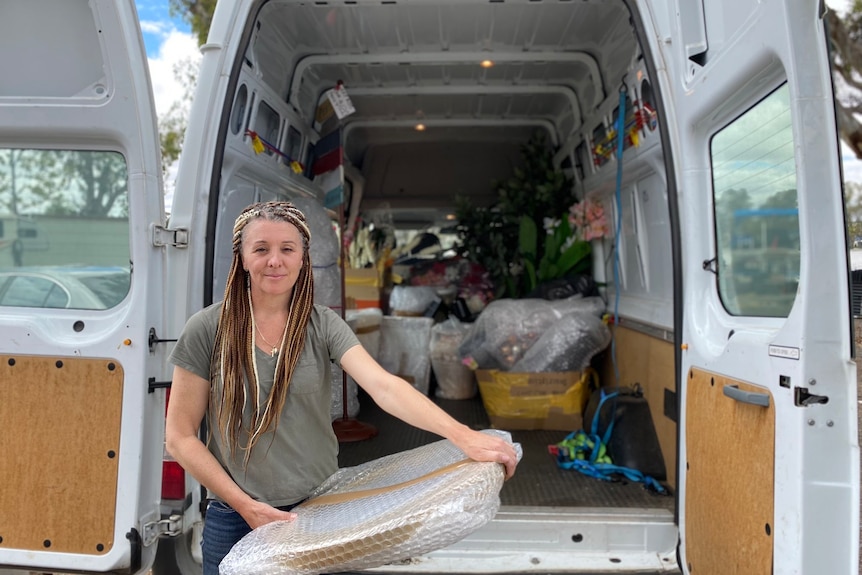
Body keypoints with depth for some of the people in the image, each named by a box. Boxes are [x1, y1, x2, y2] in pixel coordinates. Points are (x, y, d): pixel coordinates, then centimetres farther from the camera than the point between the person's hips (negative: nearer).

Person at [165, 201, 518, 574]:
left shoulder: (322, 325, -7)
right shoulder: (207, 330, -10)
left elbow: (384, 387, -21)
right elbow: (180, 437, -6)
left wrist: (462, 436, -34)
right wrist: (246, 505, -12)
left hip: (321, 509, 1)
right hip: (237, 517, -1)